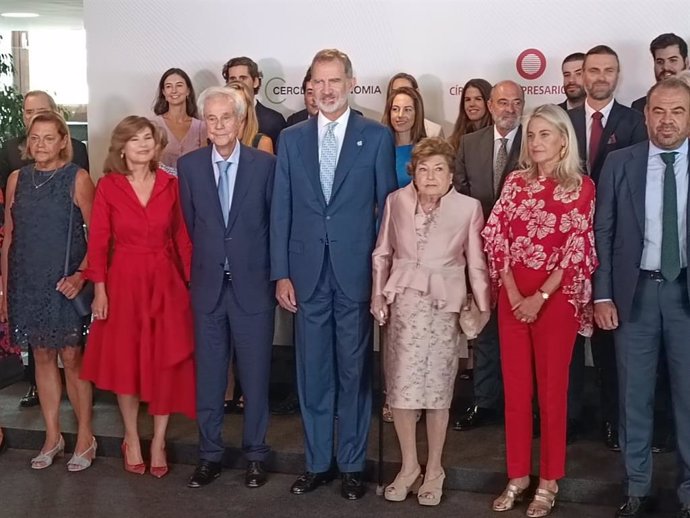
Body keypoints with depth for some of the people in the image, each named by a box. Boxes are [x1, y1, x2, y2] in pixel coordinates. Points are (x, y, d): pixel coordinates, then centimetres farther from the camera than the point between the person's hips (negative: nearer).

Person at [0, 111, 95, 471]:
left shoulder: (77, 178, -5)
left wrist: (81, 275, -17)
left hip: (66, 282, -4)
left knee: (72, 357, -1)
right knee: (42, 356, 10)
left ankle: (85, 437, 13)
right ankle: (52, 437, 21)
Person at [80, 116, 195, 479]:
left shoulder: (170, 184, 3)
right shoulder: (108, 186, -3)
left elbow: (182, 237, 4)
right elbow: (98, 241, -3)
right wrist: (99, 289, -9)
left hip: (166, 281, 1)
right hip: (124, 281, -1)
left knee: (166, 363, 3)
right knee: (125, 362, 6)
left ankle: (158, 441, 17)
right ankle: (131, 439, 23)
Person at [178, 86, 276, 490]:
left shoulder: (265, 164, -4)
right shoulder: (189, 165, 3)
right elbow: (189, 224, 8)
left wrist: (273, 273, 1)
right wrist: (199, 269, 7)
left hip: (253, 284, -2)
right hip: (207, 285, 2)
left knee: (255, 374, 7)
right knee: (208, 374, 10)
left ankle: (256, 454, 22)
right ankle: (210, 455, 23)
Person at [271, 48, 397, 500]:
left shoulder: (377, 136, 1)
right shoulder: (291, 139, 8)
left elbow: (388, 205, 1)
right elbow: (281, 210, 6)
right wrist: (281, 273, 1)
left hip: (356, 271, -2)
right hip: (308, 272, 2)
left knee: (354, 371, 7)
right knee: (313, 373, 9)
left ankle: (352, 465, 20)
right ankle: (317, 462, 23)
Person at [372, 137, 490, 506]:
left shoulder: (468, 207, -4)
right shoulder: (396, 201, 2)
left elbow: (477, 263, 0)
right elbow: (382, 253, 10)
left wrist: (483, 307, -3)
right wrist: (378, 295, 5)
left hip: (444, 304, -2)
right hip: (403, 299, 2)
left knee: (437, 386, 4)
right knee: (401, 384, 3)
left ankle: (434, 469, 21)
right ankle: (409, 465, 21)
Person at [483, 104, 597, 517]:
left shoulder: (582, 186, -4)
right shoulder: (516, 182, 7)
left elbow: (577, 249, -9)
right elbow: (496, 237, 1)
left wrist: (541, 297, -14)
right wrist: (513, 294, -9)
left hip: (556, 297, -3)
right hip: (513, 296, 4)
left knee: (552, 388, 5)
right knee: (516, 386, 9)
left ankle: (549, 481, 18)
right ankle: (518, 475, 21)